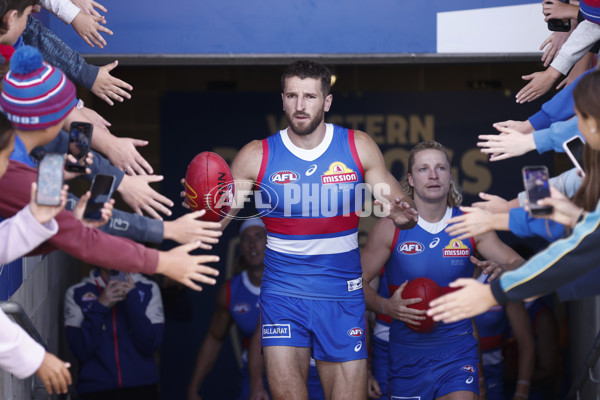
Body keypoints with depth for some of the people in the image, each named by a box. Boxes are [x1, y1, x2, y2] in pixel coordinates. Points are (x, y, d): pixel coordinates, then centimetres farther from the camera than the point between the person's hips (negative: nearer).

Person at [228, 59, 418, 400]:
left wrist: (403, 215, -22)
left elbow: (397, 206, 2)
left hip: (343, 298, 1)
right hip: (283, 294, -1)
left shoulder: (358, 147, 0)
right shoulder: (257, 156, -3)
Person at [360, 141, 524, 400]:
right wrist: (386, 306, -19)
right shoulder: (390, 227, -3)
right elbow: (358, 282, -1)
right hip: (406, 351, 0)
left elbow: (521, 267, 2)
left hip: (458, 350, 0)